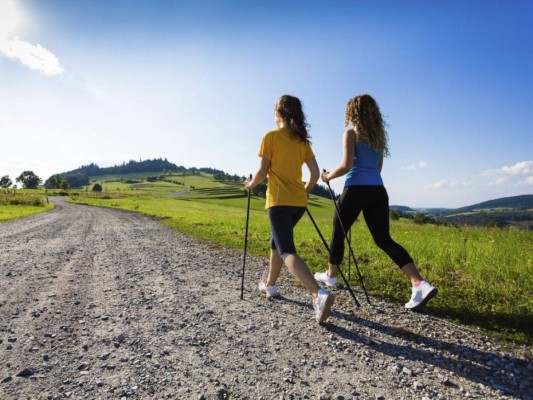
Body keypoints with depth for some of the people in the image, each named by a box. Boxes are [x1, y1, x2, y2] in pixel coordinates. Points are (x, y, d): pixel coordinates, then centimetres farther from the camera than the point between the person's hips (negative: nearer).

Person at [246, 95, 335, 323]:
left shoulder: (271, 137, -4)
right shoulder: (303, 140, 11)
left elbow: (262, 172, -8)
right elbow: (315, 174, 6)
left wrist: (251, 184, 11)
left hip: (279, 201, -6)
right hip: (298, 202, 7)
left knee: (287, 251, -12)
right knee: (277, 241, 24)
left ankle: (319, 294, -30)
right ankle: (270, 285, 35)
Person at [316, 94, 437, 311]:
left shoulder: (351, 133, 0)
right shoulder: (378, 135, 19)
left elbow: (347, 165, -12)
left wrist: (329, 176, 5)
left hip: (356, 189, -6)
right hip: (377, 191, 6)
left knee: (338, 233, 12)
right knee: (384, 239, 5)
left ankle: (330, 276, 29)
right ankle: (419, 283, -8)